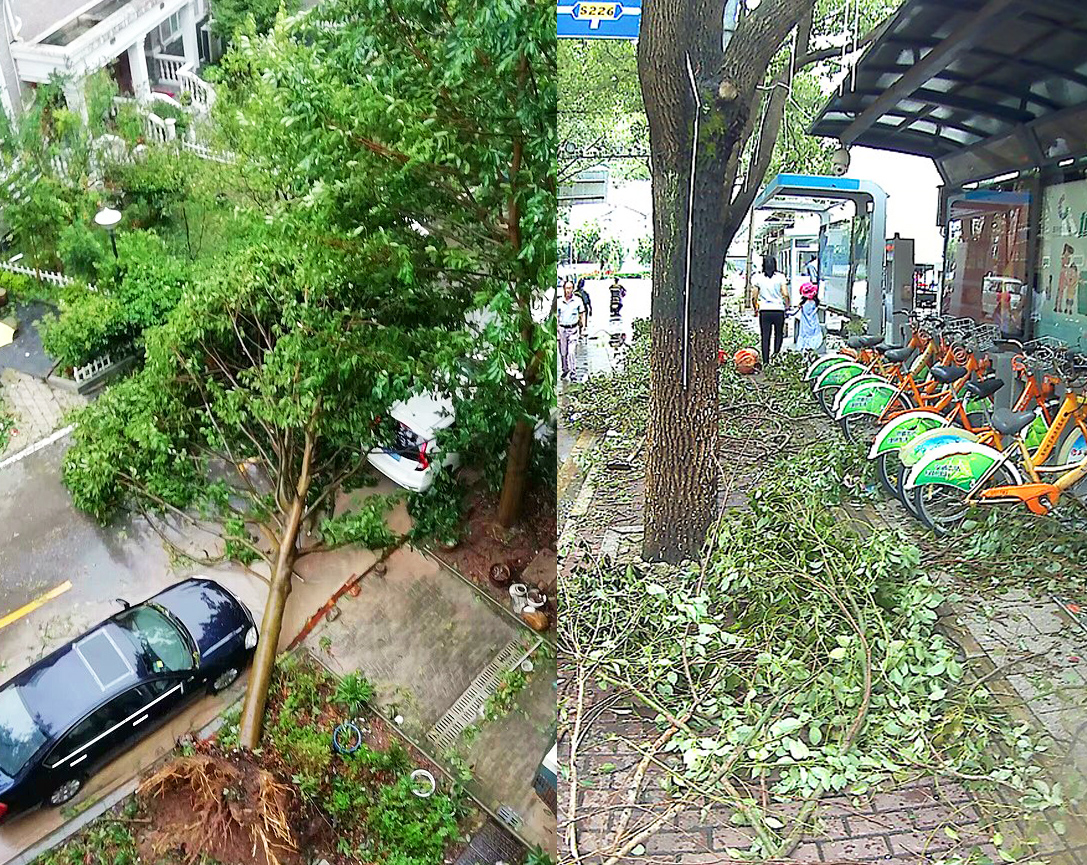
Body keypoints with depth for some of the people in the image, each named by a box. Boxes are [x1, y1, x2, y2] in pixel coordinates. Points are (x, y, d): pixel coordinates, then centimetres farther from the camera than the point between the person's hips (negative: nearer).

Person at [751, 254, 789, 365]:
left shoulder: (758, 278, 0)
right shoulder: (780, 277, -2)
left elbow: (754, 297, 1)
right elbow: (785, 295, -8)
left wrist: (755, 309, 16)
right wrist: (787, 306, 9)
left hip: (764, 311, 0)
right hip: (779, 310, 0)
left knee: (765, 338, 4)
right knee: (779, 335, 15)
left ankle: (766, 362, 2)